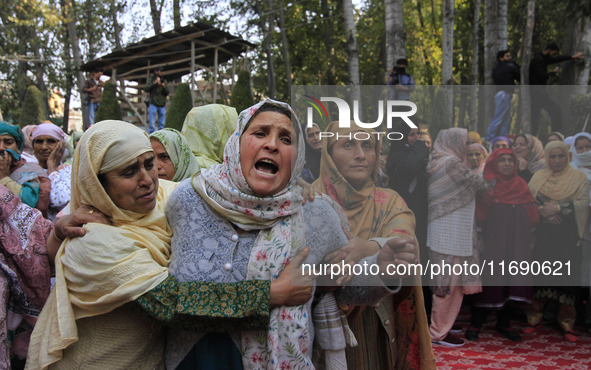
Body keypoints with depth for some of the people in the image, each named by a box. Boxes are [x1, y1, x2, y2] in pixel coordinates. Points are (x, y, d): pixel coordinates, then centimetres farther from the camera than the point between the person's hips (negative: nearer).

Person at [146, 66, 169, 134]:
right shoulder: (151, 80, 5)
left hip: (162, 105, 4)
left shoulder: (164, 81, 14)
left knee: (162, 124, 3)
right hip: (153, 104, -3)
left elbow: (167, 93, 9)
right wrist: (155, 83, -15)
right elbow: (146, 89, -8)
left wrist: (164, 87, -9)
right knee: (151, 124, -7)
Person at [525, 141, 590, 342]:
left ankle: (567, 322, 9)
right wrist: (543, 211, -13)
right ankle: (535, 318, 13)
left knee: (567, 276, -2)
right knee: (540, 274, 1)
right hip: (543, 233, 1)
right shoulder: (538, 177, 11)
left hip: (568, 235, -1)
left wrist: (558, 208, -15)